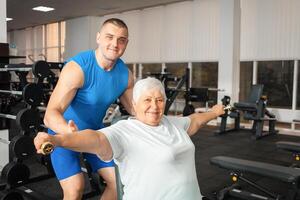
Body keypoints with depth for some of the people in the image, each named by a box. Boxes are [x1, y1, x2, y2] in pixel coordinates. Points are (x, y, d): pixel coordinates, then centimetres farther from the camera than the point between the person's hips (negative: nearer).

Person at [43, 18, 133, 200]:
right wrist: (68, 130, -58)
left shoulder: (125, 74, -11)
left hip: (95, 130, 6)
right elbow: (51, 114, -37)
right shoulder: (77, 68, -29)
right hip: (64, 131, -5)